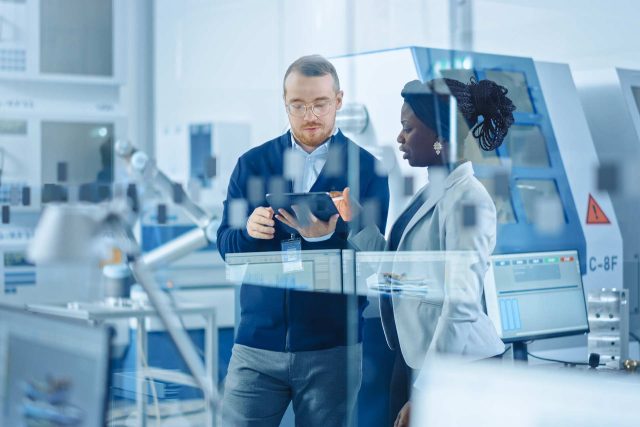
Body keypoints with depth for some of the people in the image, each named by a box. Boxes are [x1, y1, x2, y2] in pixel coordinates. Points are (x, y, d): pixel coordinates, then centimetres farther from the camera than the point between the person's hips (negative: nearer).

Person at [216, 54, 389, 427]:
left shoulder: (367, 169, 1)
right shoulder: (252, 164, 7)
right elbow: (226, 245, 6)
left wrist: (327, 235, -25)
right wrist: (249, 231, -17)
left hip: (332, 348, -1)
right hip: (258, 342, 1)